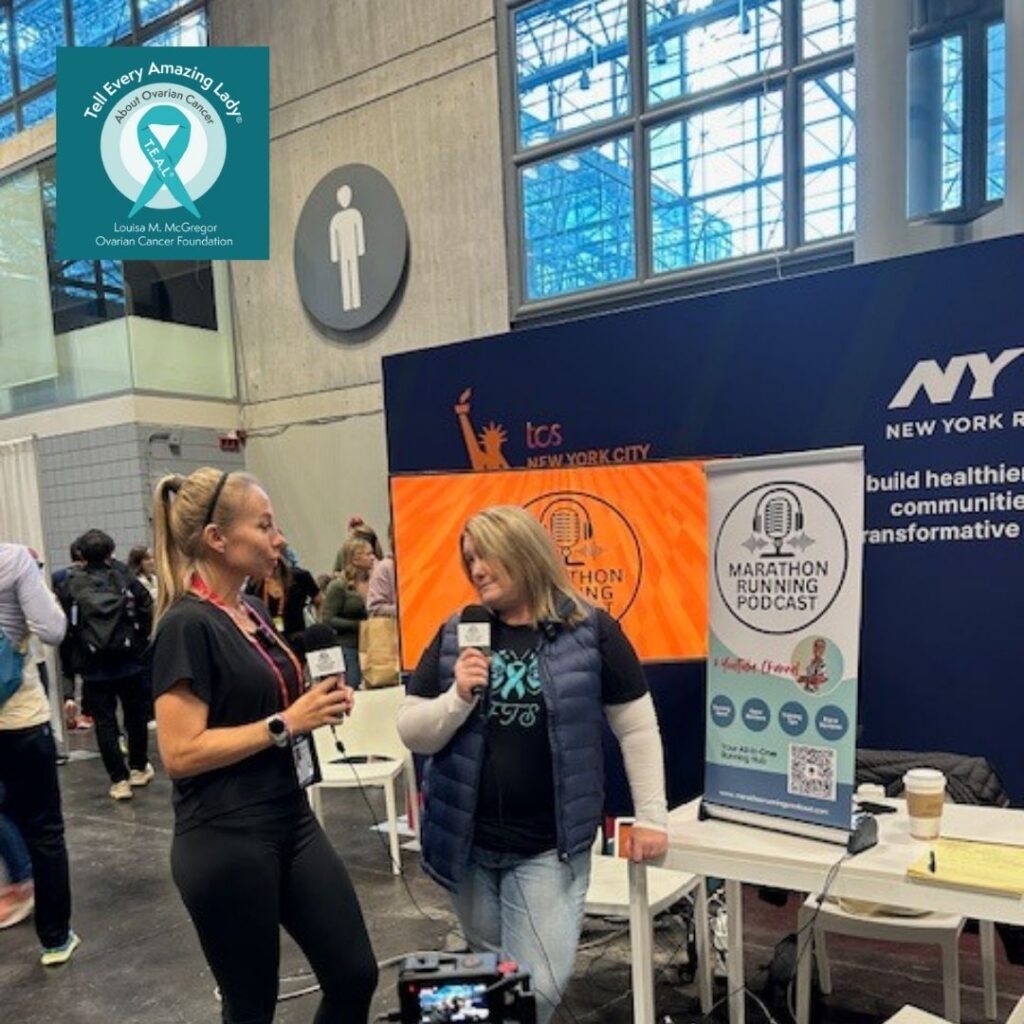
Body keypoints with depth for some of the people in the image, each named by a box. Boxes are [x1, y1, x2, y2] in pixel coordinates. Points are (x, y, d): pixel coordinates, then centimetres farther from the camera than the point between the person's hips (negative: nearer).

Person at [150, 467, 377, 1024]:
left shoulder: (255, 611, 9)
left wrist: (316, 706, 2)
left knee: (355, 976, 12)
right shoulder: (187, 625, -16)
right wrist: (287, 722, -20)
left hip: (291, 822, 8)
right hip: (224, 841, -8)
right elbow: (180, 752, -21)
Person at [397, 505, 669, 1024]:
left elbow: (636, 727, -1)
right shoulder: (456, 635, 1)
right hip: (466, 843, 3)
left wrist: (651, 816, -1)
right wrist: (458, 697, -16)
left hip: (550, 846, -3)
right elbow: (412, 733, 2)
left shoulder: (590, 630, -7)